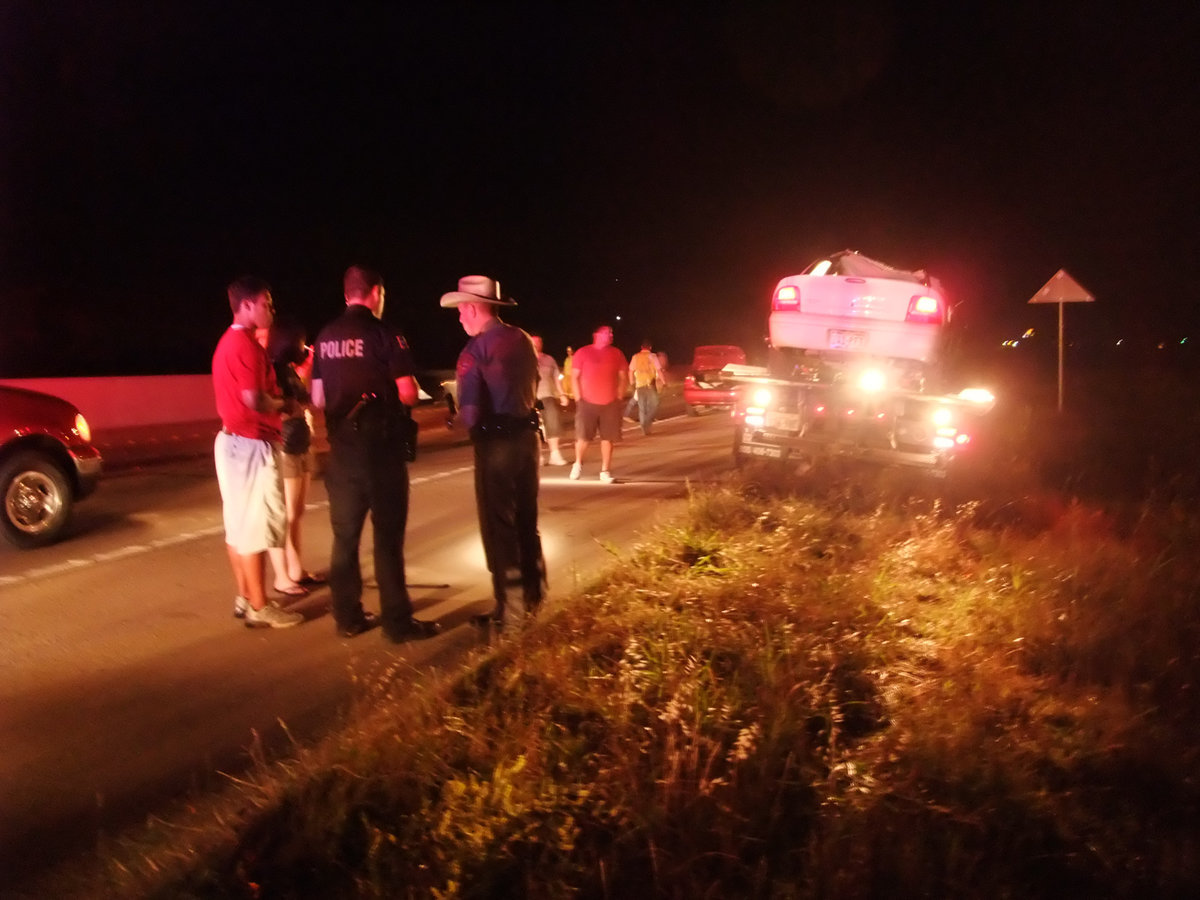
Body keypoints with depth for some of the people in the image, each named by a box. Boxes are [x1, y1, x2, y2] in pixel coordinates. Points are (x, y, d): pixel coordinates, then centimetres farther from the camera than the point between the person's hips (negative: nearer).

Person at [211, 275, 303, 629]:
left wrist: (277, 401, 6)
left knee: (239, 525, 14)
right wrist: (285, 404, -7)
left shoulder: (228, 341, 15)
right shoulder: (246, 344, -17)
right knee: (255, 527, -4)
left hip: (233, 440, 10)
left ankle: (245, 598, 23)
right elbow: (254, 400, -24)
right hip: (250, 444, -10)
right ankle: (259, 608, 3)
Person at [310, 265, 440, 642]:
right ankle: (397, 621, 6)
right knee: (388, 535, 0)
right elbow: (408, 394, -14)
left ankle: (347, 616, 19)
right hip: (381, 445, -5)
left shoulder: (326, 337, 7)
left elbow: (318, 399, 10)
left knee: (345, 534, 12)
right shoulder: (383, 333, -10)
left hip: (342, 446, 5)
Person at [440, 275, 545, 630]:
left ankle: (510, 612, 8)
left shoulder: (474, 351, -16)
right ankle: (534, 598, 31)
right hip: (528, 436, 7)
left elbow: (470, 414, -20)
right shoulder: (522, 340, 6)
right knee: (526, 522, 19)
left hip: (496, 443, -7)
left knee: (498, 527, 3)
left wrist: (459, 415, 1)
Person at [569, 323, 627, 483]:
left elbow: (622, 378, 12)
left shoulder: (617, 354, 8)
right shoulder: (583, 353, -1)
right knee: (583, 437, -4)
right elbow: (574, 377, -1)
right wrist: (578, 399, -7)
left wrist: (619, 398, 4)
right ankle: (578, 464, 22)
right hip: (587, 403, -2)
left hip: (610, 404, 3)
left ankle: (605, 471, 11)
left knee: (608, 438, 1)